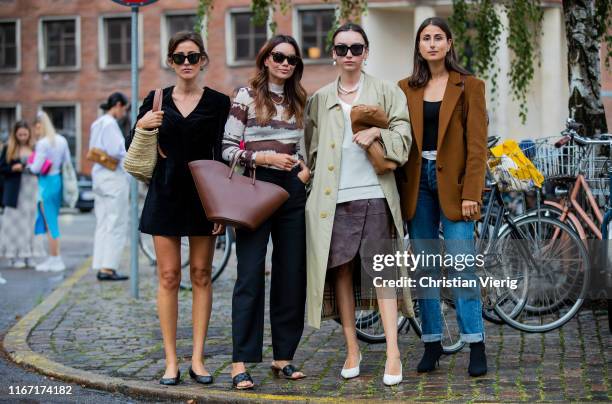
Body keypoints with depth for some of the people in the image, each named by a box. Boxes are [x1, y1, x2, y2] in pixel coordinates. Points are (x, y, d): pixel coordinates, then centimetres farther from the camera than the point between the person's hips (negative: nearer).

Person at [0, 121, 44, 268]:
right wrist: (13, 168, -13)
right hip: (16, 190, -2)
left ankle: (29, 255, 9)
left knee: (31, 221, 3)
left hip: (33, 189, 2)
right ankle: (16, 256, 1)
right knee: (16, 222, -2)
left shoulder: (35, 148, 7)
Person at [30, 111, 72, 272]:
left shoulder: (42, 143, -17)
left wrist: (29, 164, 4)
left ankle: (57, 260, 4)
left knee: (50, 223, 0)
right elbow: (67, 163, 11)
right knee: (51, 221, 16)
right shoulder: (62, 140, 6)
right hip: (59, 181, 8)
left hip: (47, 183, -8)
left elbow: (36, 168, -15)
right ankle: (52, 258, 20)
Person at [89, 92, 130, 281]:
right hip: (114, 177, -10)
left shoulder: (97, 124, 16)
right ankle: (108, 268, -7)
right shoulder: (110, 124, -13)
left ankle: (101, 267, 11)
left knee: (103, 224, 10)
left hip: (99, 176, 10)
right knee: (116, 224, -6)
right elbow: (116, 152, -20)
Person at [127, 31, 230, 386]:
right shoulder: (156, 101, 6)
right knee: (169, 277, 1)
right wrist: (141, 126, -13)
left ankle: (198, 358, 9)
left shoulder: (218, 102, 1)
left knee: (201, 275, 3)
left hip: (203, 195, -1)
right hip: (166, 193, 1)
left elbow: (223, 156, -2)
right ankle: (171, 360, 6)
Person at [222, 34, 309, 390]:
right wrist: (264, 158, -16)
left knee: (292, 275, 5)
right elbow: (228, 149, -4)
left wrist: (307, 169, 2)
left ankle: (284, 356, 15)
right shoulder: (247, 96, 0)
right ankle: (241, 362, -5)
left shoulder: (300, 101, 14)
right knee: (251, 275, -8)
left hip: (293, 191, 5)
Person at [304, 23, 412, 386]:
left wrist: (377, 134, -13)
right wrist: (311, 173, 3)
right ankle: (352, 349, 16)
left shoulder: (386, 92, 8)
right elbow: (313, 149, 17)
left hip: (374, 193, -2)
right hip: (334, 196, 3)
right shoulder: (320, 99, 14)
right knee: (341, 270, 5)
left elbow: (403, 139, 2)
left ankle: (393, 353, -4)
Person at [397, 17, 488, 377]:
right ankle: (432, 343, 13)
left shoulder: (469, 86, 2)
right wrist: (399, 190, -2)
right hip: (418, 182, 3)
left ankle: (476, 345, -2)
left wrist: (471, 193, -11)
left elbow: (477, 144, -3)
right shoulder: (407, 89, 10)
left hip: (453, 181, -3)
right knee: (424, 265, 5)